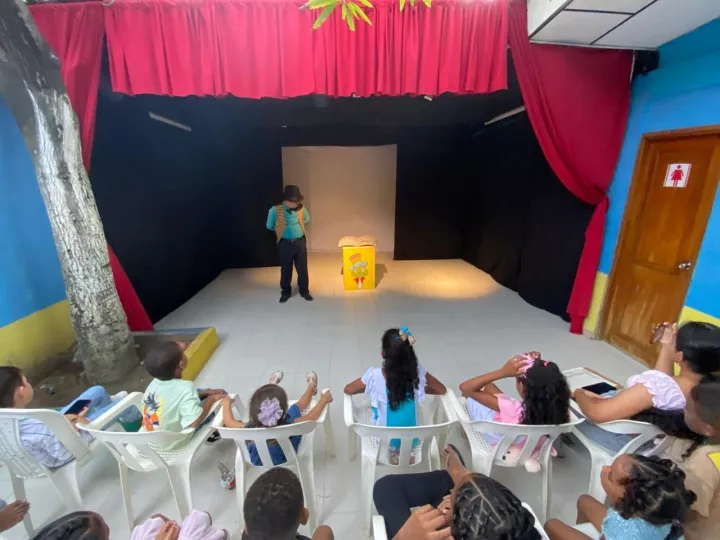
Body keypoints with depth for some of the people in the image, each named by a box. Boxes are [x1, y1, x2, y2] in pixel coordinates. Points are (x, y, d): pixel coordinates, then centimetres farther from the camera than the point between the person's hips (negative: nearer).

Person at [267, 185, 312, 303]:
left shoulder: (301, 208, -4)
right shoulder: (275, 210, -14)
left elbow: (307, 221, 16)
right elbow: (270, 226, 1)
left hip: (300, 242, 2)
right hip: (285, 244, -2)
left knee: (303, 269, 10)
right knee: (286, 270, 11)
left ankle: (304, 291, 27)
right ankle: (286, 292, 30)